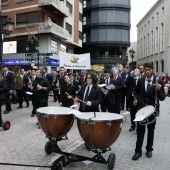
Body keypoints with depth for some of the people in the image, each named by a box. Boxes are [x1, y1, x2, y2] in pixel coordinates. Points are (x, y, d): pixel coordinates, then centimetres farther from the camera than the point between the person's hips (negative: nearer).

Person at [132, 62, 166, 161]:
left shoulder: (159, 82, -7)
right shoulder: (140, 81, 0)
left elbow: (162, 98, -8)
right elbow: (136, 92, 13)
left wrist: (159, 90, -26)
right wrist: (136, 99, -6)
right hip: (141, 109, 1)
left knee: (151, 130, 15)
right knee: (140, 130, 5)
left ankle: (149, 149, 32)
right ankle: (138, 151, 13)